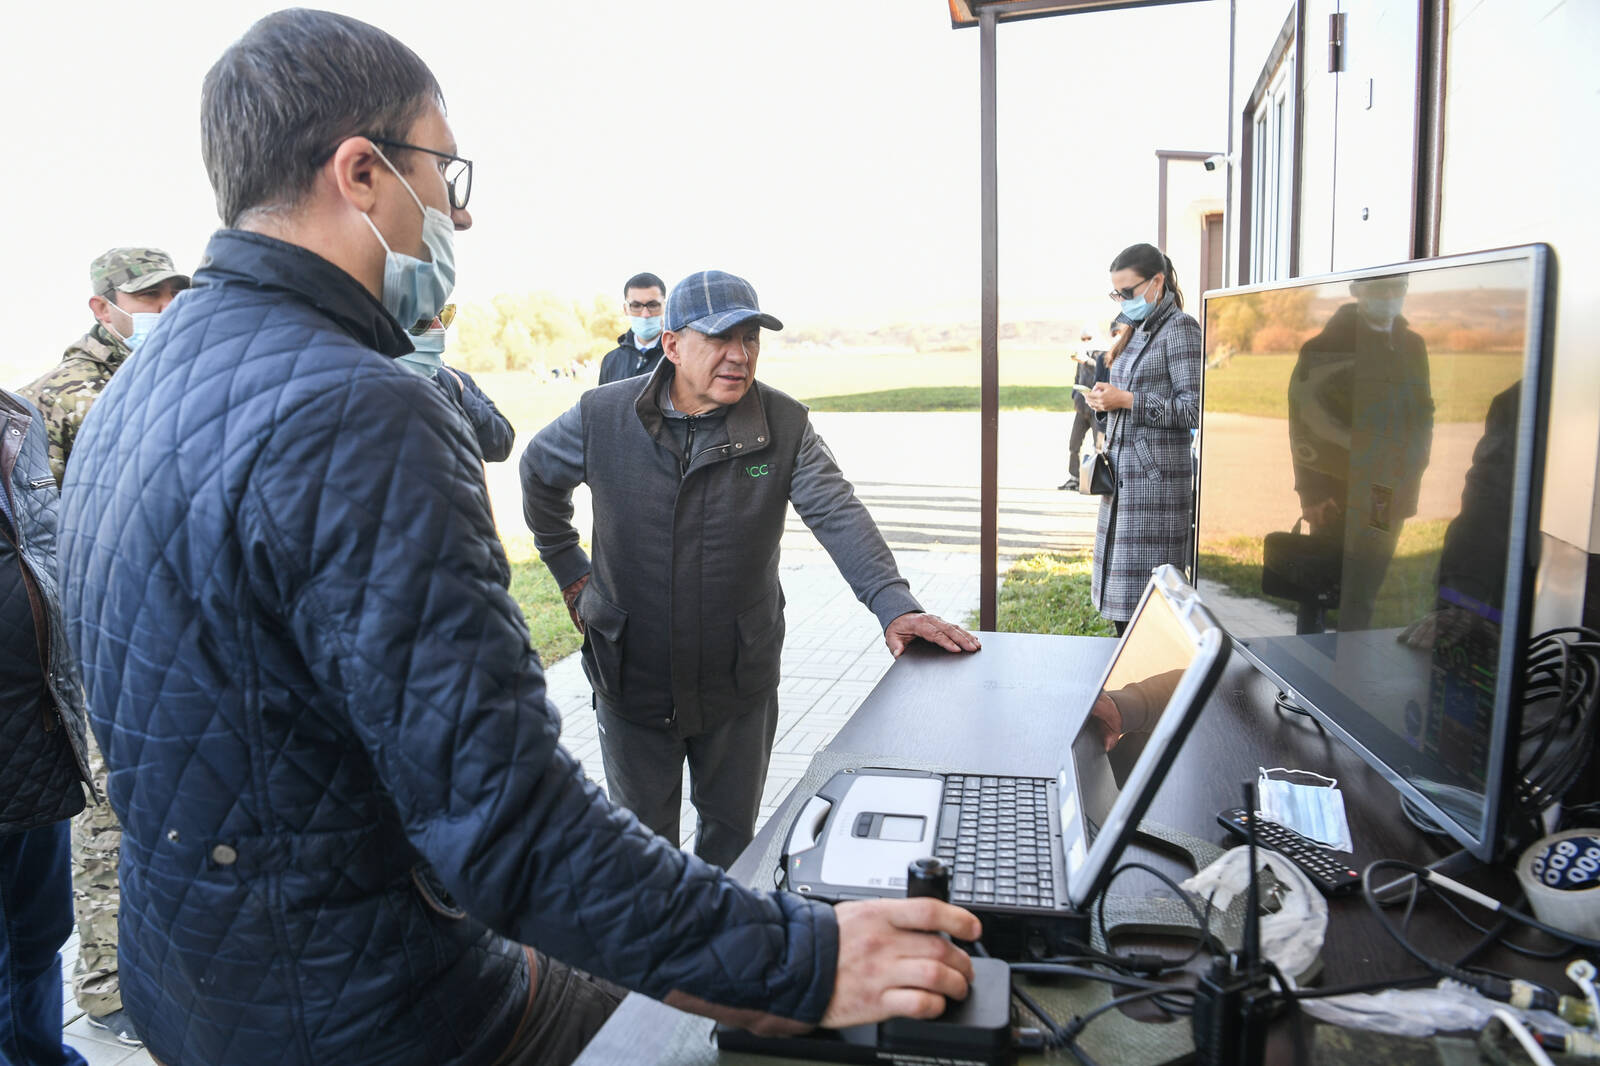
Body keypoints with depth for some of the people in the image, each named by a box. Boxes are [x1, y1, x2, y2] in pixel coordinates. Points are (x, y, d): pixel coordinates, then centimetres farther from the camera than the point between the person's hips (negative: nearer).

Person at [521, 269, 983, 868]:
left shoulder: (784, 427, -9)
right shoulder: (602, 417, -7)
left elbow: (839, 516, -15)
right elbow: (539, 473, 11)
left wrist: (894, 606, -30)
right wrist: (571, 574, 8)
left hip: (740, 685, 1)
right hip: (631, 679, 0)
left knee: (732, 837, 19)